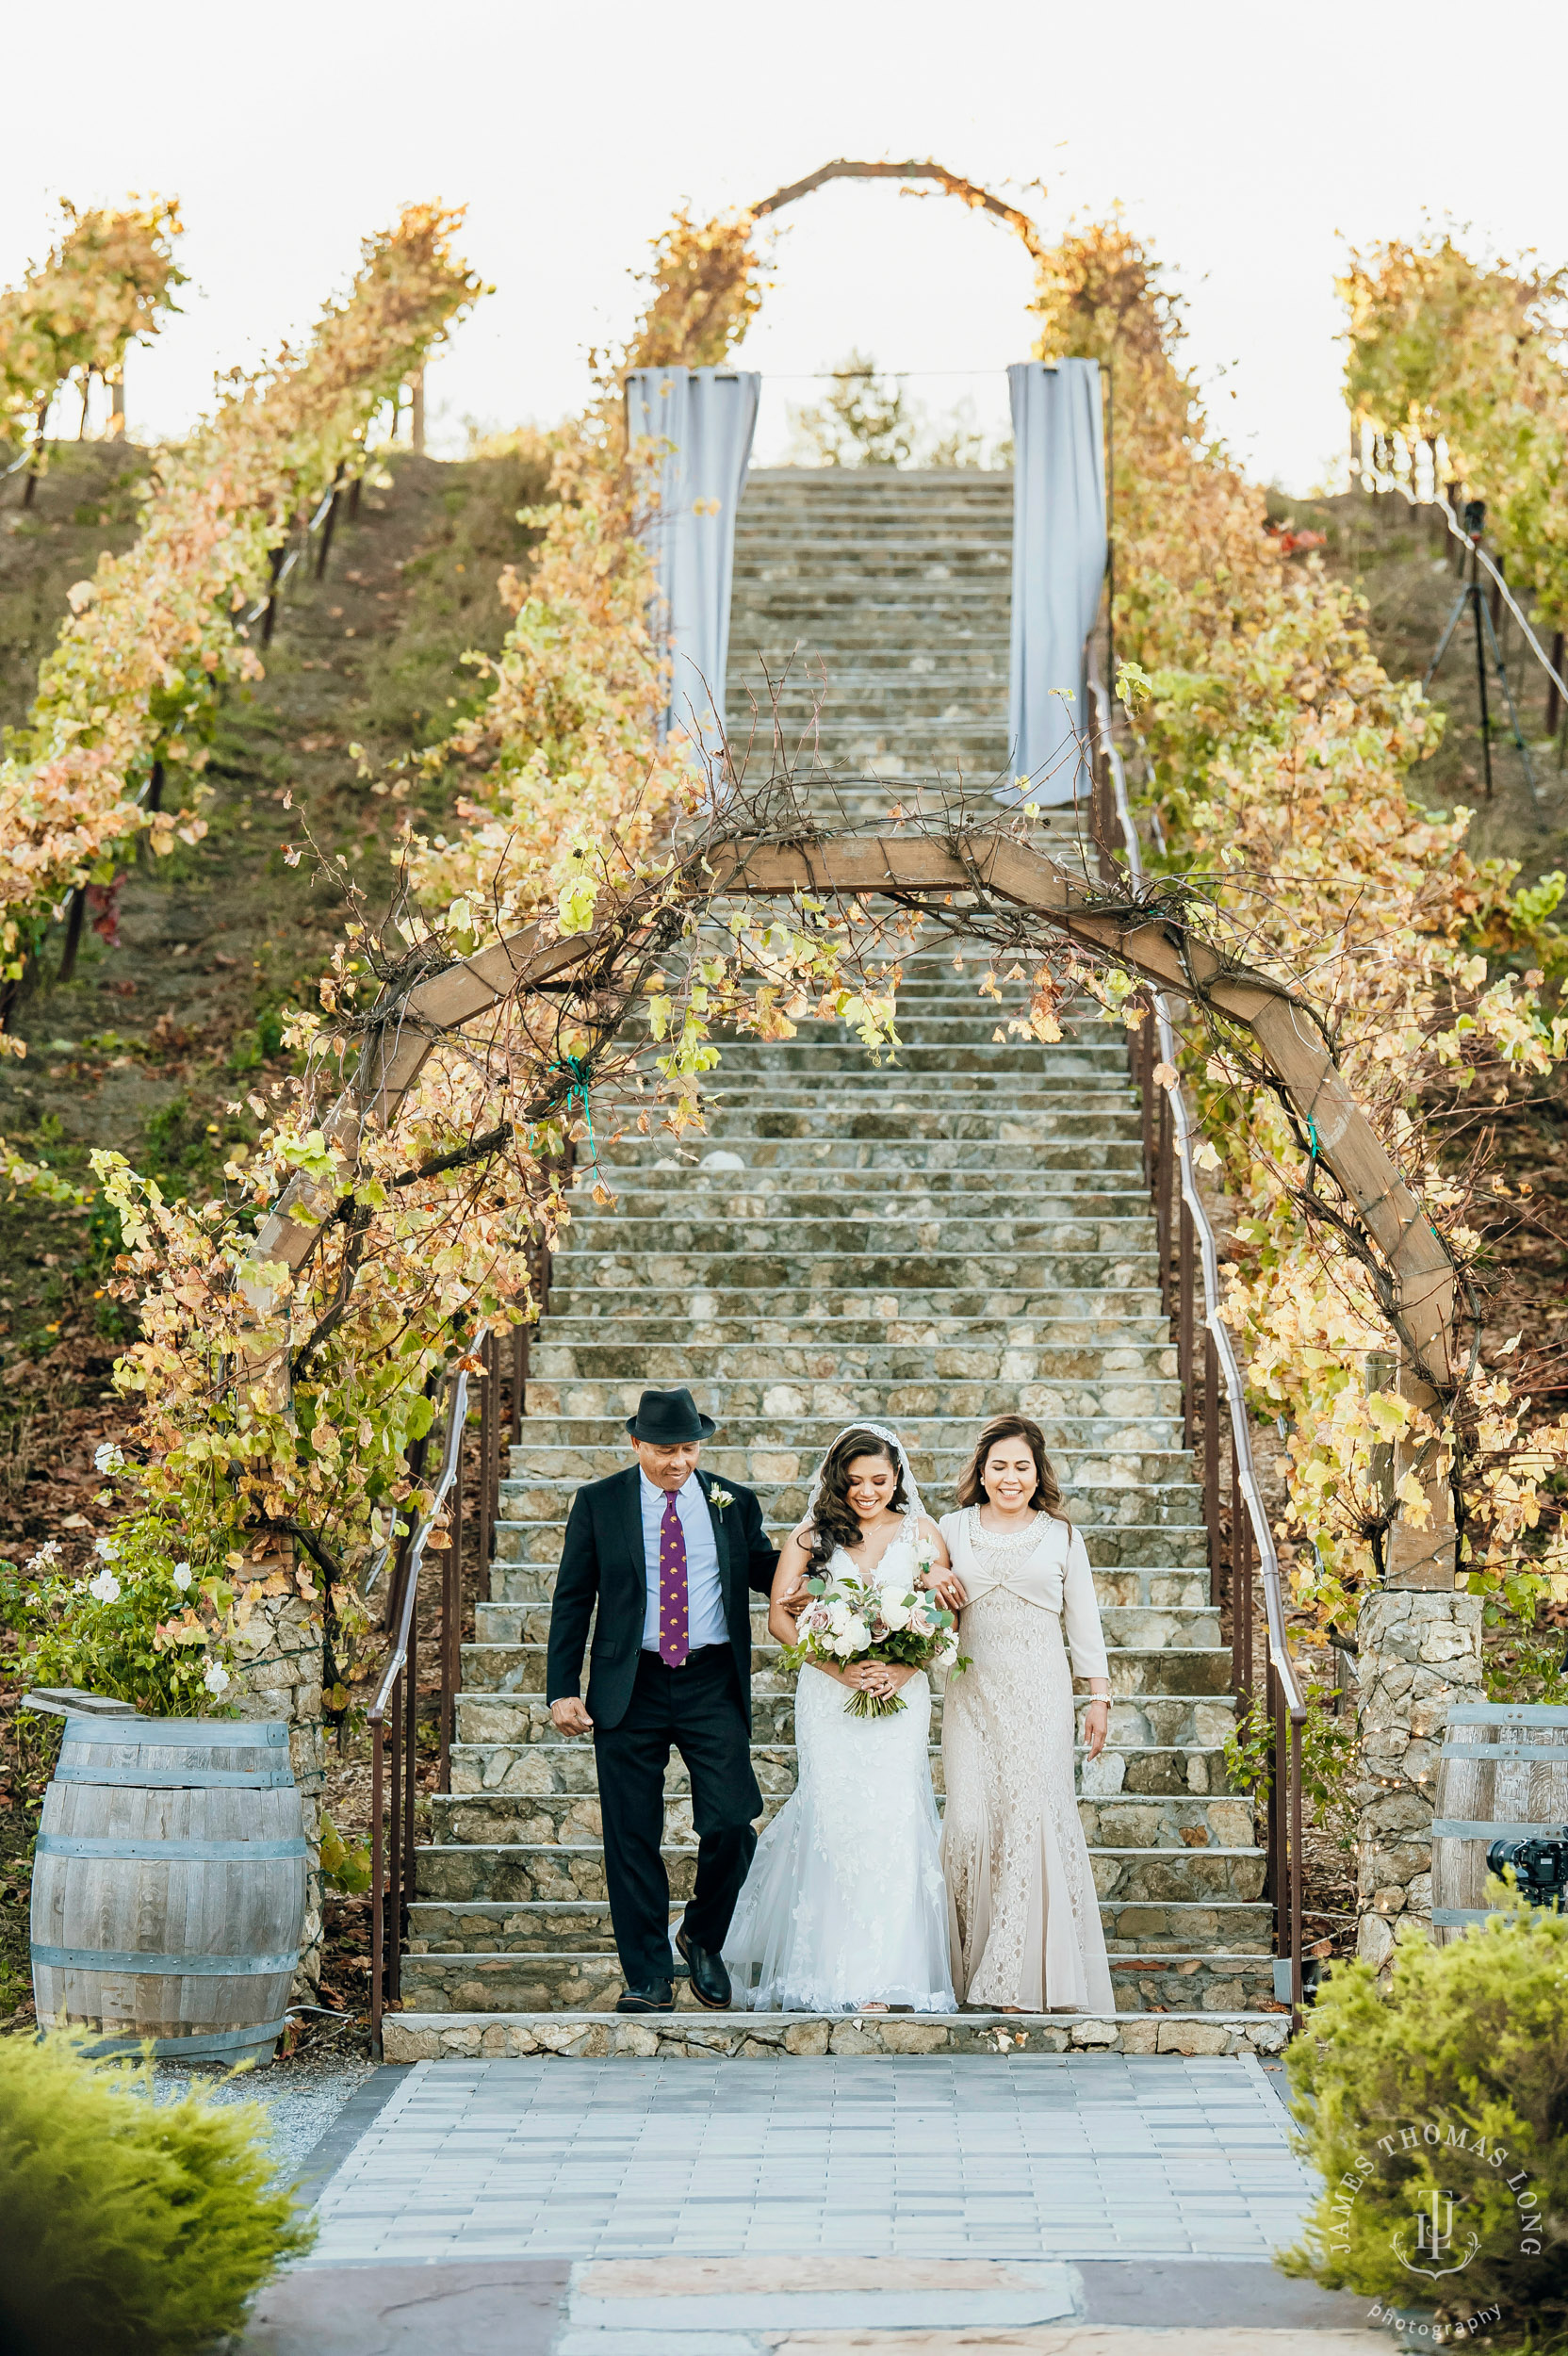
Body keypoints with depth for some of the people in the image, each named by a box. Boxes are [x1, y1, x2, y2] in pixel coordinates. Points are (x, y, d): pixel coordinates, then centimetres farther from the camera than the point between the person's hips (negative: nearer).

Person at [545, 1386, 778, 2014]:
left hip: (713, 1685, 1)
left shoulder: (734, 1504, 7)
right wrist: (562, 1689, -2)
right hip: (630, 1687, 0)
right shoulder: (599, 1503, 4)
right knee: (632, 1839, 2)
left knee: (731, 1825, -8)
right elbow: (571, 1600, 5)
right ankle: (647, 1979, 13)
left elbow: (767, 1576, 16)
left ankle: (702, 1938, 19)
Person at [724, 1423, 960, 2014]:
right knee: (835, 1822, -3)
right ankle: (834, 1965, 4)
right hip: (828, 1697, 0)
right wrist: (839, 1666, -12)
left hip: (899, 1695, 0)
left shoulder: (922, 1534, 8)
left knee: (890, 1820, -7)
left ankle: (878, 1976, -4)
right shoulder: (812, 1536, 7)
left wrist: (903, 1667, -13)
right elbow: (781, 1617, 1)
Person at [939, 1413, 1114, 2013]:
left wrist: (1099, 1698, 6)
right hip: (972, 1696, 1)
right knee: (969, 1823, -7)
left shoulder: (1061, 1536, 7)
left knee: (1033, 1820, -8)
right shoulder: (953, 1529, 8)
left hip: (1040, 1699, -1)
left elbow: (1084, 1624, 9)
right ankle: (971, 1965, 8)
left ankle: (1021, 1977, -2)